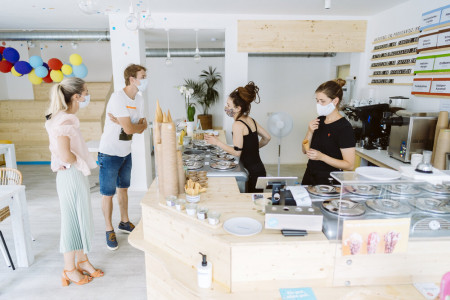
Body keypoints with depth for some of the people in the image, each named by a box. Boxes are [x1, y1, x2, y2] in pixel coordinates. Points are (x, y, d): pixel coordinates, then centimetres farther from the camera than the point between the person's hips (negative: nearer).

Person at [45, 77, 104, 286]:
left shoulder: (65, 118, 9)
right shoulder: (64, 121, -21)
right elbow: (65, 155, -31)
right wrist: (82, 161, -13)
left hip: (77, 175, 10)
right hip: (70, 176, -10)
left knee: (81, 219, 18)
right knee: (72, 220, 4)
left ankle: (82, 260, 34)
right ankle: (70, 269, 22)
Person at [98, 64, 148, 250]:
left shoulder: (139, 99, 5)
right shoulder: (118, 98, -22)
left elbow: (142, 127, -1)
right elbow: (129, 129, -27)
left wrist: (121, 122, -16)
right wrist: (141, 124, -6)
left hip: (126, 152, 8)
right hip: (110, 153, -8)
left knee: (123, 189, 20)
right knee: (108, 193, 4)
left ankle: (124, 222, 36)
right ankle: (109, 230, 20)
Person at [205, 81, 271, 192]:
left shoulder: (238, 124, -17)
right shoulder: (251, 120, 8)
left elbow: (237, 152, -18)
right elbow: (267, 138, 17)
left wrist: (217, 142, -12)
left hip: (253, 172, -9)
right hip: (259, 169, 9)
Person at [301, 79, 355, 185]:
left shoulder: (344, 127, -15)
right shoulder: (320, 120, 5)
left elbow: (349, 165, -17)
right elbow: (305, 150, 9)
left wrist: (322, 156, -27)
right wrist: (310, 132, -8)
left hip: (328, 181, -6)